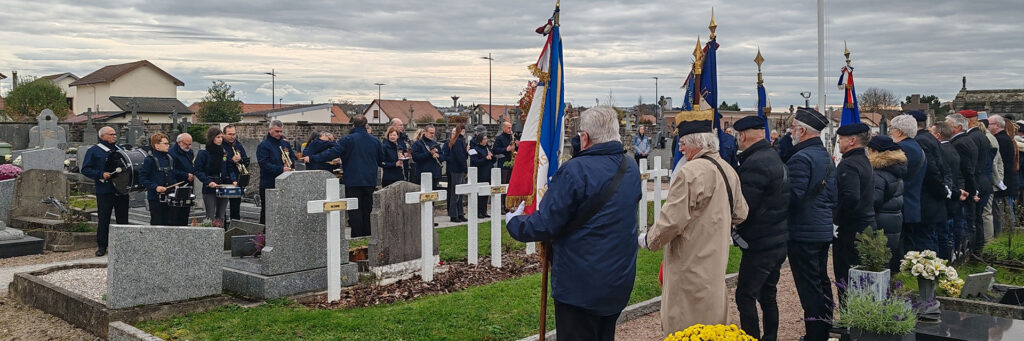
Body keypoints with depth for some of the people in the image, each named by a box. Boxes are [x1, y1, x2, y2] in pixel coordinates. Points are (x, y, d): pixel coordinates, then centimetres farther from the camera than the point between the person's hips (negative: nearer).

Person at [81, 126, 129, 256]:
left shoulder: (120, 149, 16)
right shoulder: (94, 151, 1)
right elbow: (85, 169, -4)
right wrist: (101, 175, -16)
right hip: (104, 190, -4)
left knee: (123, 218, 6)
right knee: (103, 219, -1)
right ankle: (101, 246, 8)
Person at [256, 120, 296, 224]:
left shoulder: (286, 144, 14)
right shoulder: (263, 146, -6)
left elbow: (293, 157, 20)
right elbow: (264, 165, -16)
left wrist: (290, 164, -4)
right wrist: (281, 169, -24)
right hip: (269, 184, -6)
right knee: (267, 211, 0)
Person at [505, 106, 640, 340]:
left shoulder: (575, 170, -21)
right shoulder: (632, 170, 4)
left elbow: (544, 226, -20)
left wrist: (513, 222, 0)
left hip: (579, 288, -7)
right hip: (620, 283, 7)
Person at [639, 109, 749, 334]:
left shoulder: (691, 172, -21)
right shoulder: (728, 170, 8)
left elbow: (671, 220, -20)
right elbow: (739, 214, 18)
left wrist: (649, 240, -4)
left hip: (692, 264, -9)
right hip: (715, 263, 9)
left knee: (685, 327, 0)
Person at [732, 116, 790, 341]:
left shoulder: (754, 164, -20)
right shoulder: (775, 158, 13)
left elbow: (742, 207, -21)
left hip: (760, 244, -10)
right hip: (779, 241, 10)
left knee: (745, 296, -3)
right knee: (767, 294, 18)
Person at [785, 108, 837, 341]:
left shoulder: (801, 158, -18)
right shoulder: (826, 157, 13)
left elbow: (793, 197, -23)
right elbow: (833, 196, 18)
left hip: (803, 233, -10)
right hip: (824, 230, 10)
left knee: (809, 287, -4)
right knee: (822, 282, 18)